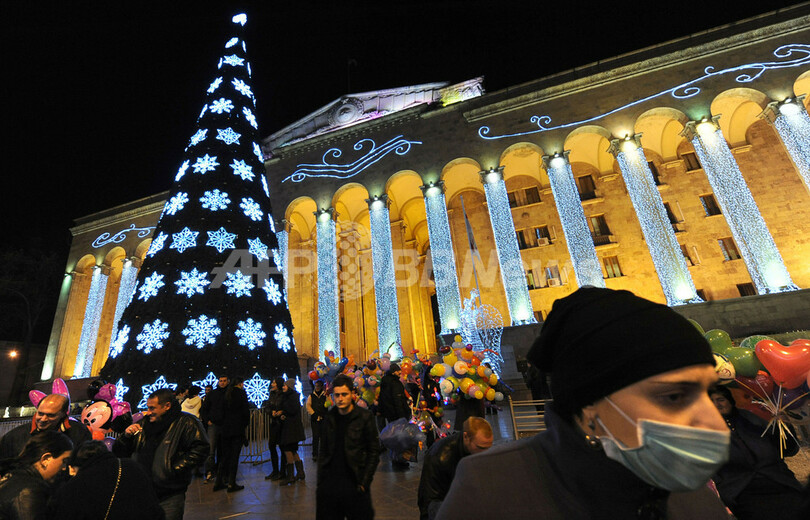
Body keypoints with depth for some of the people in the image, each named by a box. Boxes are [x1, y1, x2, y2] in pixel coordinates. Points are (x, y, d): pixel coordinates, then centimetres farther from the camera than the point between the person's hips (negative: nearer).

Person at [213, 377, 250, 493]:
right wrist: (244, 425, 5)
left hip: (225, 429, 6)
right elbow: (246, 411, -9)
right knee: (234, 456, 1)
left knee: (224, 456, 15)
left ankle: (218, 482, 20)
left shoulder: (226, 393, 8)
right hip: (237, 429, -6)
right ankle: (231, 484, 4)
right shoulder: (241, 393, -8)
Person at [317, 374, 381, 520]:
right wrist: (320, 481, 5)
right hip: (330, 484, 3)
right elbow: (323, 451, 11)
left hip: (354, 484, -3)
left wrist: (364, 482, -10)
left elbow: (374, 451, -6)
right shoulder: (329, 418, 4)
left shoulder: (364, 417, -8)